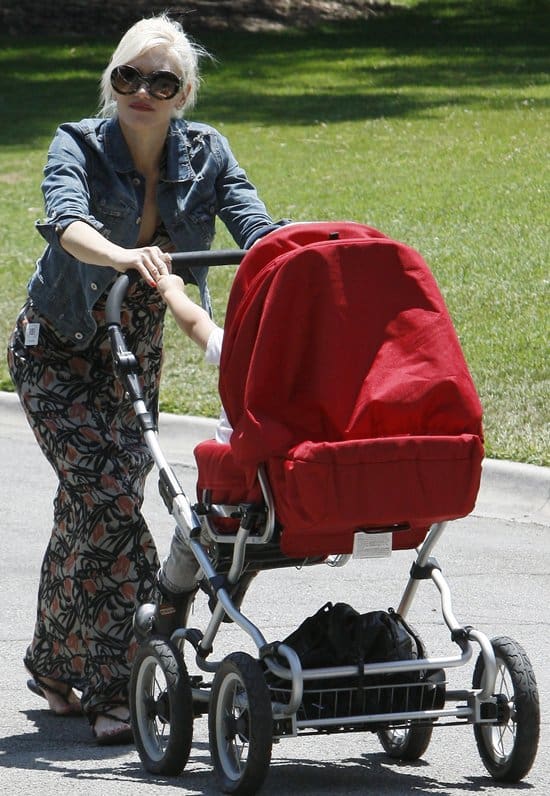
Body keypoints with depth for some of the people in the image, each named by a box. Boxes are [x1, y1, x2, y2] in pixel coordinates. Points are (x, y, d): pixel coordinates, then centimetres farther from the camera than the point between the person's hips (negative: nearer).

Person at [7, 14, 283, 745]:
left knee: (91, 507, 10)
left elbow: (255, 227, -20)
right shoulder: (78, 147, -18)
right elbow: (68, 223, -38)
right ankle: (117, 690, -17)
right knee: (108, 499, -19)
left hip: (137, 354, 4)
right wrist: (123, 256, -59)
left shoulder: (204, 153, -6)